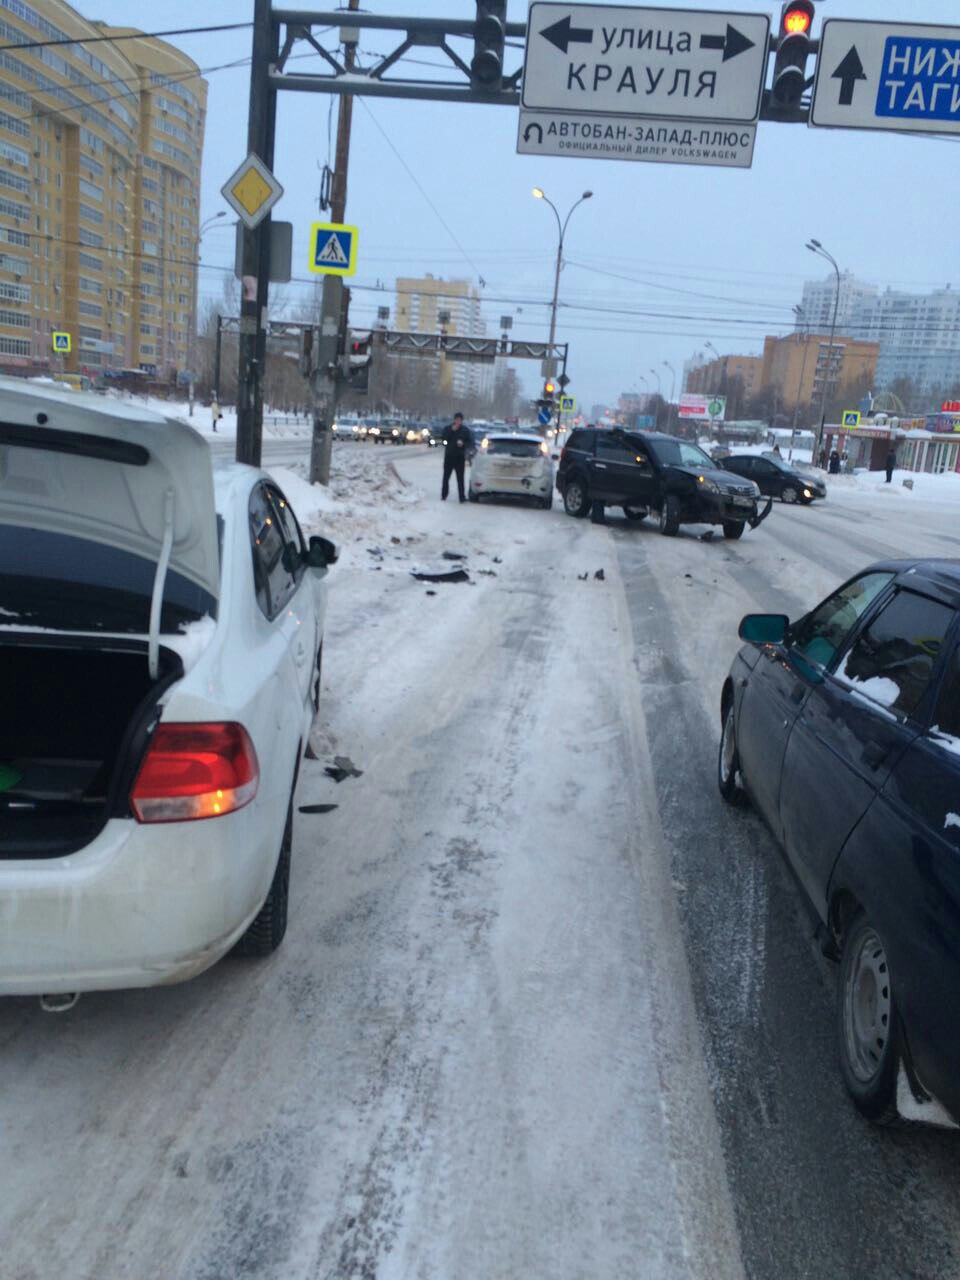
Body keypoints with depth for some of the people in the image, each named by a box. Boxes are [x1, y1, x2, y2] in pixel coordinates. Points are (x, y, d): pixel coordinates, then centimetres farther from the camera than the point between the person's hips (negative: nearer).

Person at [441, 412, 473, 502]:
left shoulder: (465, 430, 5)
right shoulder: (447, 429, 5)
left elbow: (470, 443, 6)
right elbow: (444, 439, -8)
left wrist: (463, 443, -14)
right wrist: (452, 430, -14)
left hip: (460, 457, -1)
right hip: (449, 456, 1)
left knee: (460, 478, -3)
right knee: (446, 477, 4)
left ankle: (462, 497, -2)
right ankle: (443, 496, 11)